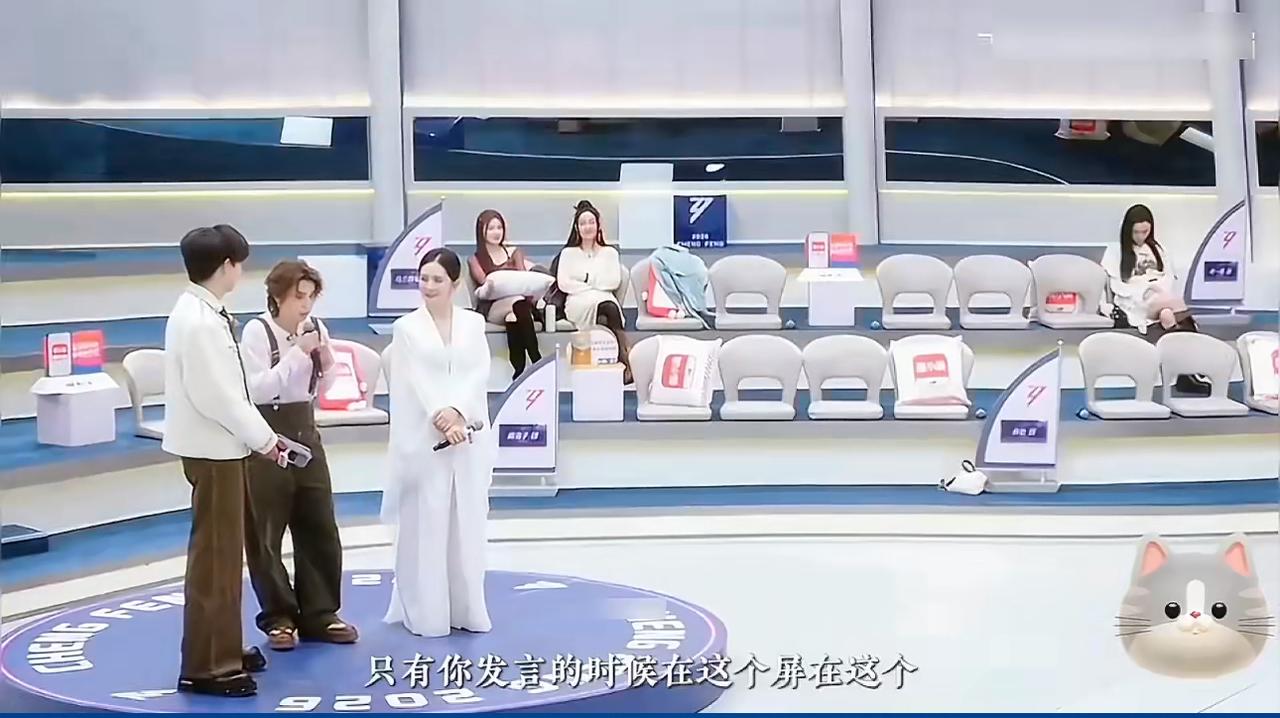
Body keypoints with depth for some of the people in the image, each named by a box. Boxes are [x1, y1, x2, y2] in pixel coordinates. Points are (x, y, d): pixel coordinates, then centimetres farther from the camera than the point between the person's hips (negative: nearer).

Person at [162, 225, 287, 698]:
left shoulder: (204, 314, 8)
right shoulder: (198, 322, -22)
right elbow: (215, 396, -23)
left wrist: (258, 435, 9)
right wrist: (263, 438, -12)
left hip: (221, 447, 10)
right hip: (212, 450, -10)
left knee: (226, 552, 17)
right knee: (213, 556, -4)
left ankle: (222, 650, 29)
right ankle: (204, 666, 4)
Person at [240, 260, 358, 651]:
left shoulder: (315, 327, 3)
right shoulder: (257, 330, -12)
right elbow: (258, 390, -20)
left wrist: (326, 363, -8)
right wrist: (297, 353, -22)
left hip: (305, 431, 5)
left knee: (320, 527, 8)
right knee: (266, 533, 2)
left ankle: (319, 614, 19)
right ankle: (278, 617, 15)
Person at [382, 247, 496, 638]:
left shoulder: (473, 323, 9)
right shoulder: (407, 327, 1)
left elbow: (479, 374, -1)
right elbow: (415, 382, -7)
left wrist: (458, 412, -15)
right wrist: (440, 418, -18)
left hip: (469, 436, 3)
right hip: (423, 437, -3)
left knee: (467, 524, 7)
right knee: (425, 525, -1)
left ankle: (466, 608, 18)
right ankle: (425, 611, 8)